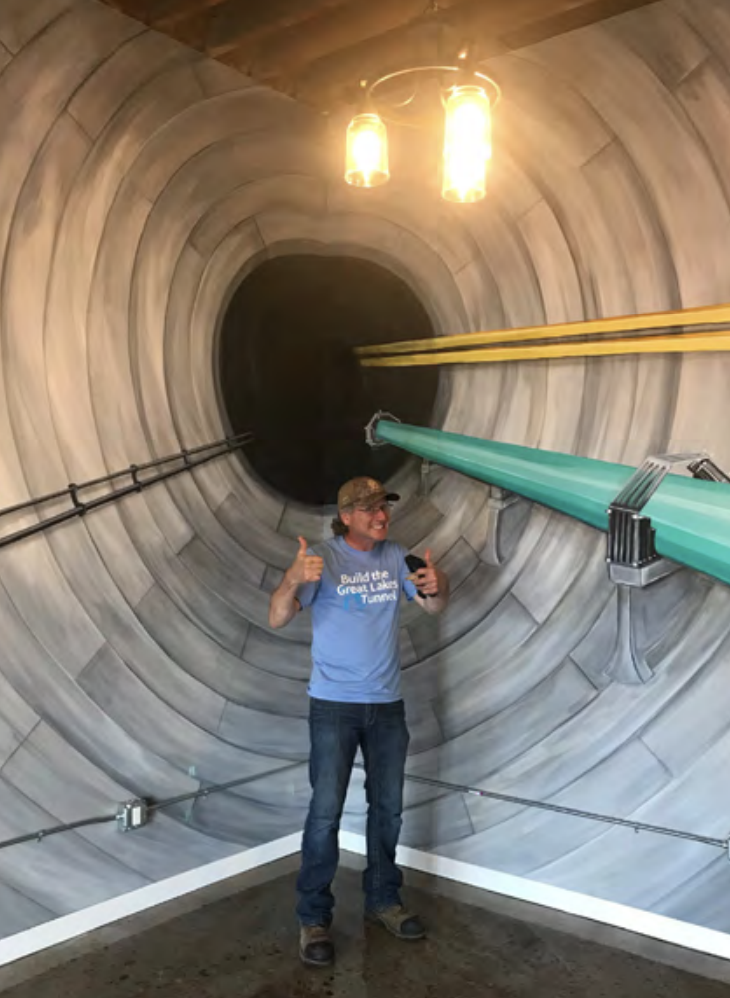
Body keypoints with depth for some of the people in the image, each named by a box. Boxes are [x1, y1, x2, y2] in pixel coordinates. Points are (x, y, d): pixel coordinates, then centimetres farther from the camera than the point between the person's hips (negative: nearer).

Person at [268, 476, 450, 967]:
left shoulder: (395, 555, 1)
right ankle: (314, 917, 13)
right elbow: (277, 619, -21)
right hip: (334, 704, -4)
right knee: (326, 811, -2)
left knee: (388, 807, 15)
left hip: (387, 703, 5)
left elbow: (434, 606, 3)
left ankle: (383, 899, 32)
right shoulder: (321, 557, -13)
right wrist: (293, 580, -44)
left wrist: (439, 585, -22)